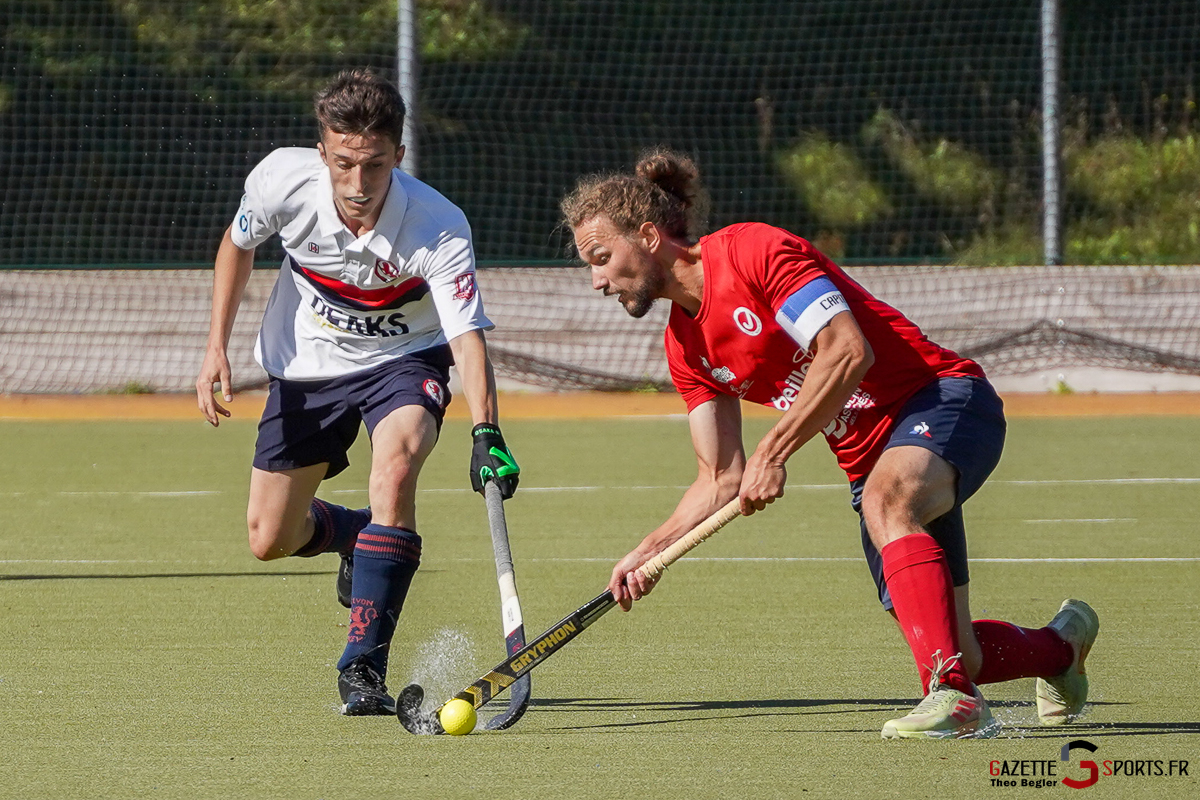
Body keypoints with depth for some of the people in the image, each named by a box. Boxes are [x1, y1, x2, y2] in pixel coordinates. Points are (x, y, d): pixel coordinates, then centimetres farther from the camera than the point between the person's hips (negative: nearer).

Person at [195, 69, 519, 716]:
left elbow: (466, 336, -37)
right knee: (269, 541, 4)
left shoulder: (440, 227, -31)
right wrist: (216, 347, -5)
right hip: (306, 365, 3)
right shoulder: (283, 179, -23)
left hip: (403, 360, -3)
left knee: (396, 462, -35)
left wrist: (485, 431, -53)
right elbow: (238, 243, 0)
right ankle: (353, 533, 41)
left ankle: (363, 667, -29)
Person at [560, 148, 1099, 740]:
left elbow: (846, 351, -24)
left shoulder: (754, 251, -14)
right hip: (872, 461, 8)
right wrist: (650, 551, -3)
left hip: (942, 399, -8)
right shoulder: (686, 347, 11)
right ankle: (1060, 645, 33)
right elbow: (723, 480, 11)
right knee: (956, 654, 1)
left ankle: (952, 694, -48)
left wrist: (773, 452, -24)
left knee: (886, 498, -40)